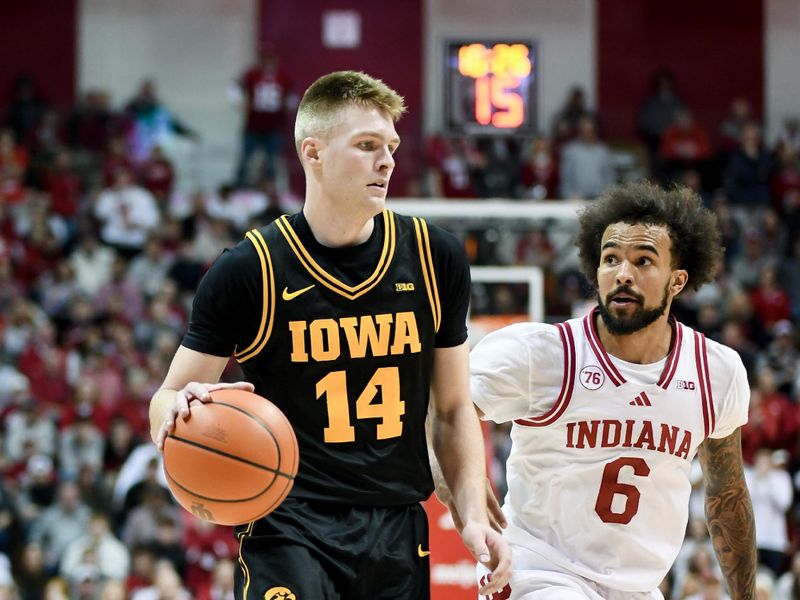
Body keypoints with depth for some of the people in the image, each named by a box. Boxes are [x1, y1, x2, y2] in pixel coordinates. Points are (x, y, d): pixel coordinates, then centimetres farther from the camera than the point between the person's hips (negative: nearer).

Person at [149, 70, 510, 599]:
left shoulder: (434, 259, 7)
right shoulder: (249, 271, -5)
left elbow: (453, 409, 14)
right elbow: (168, 401, 0)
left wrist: (474, 517, 3)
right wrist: (180, 410, -24)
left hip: (398, 532, 4)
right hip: (287, 527, -4)